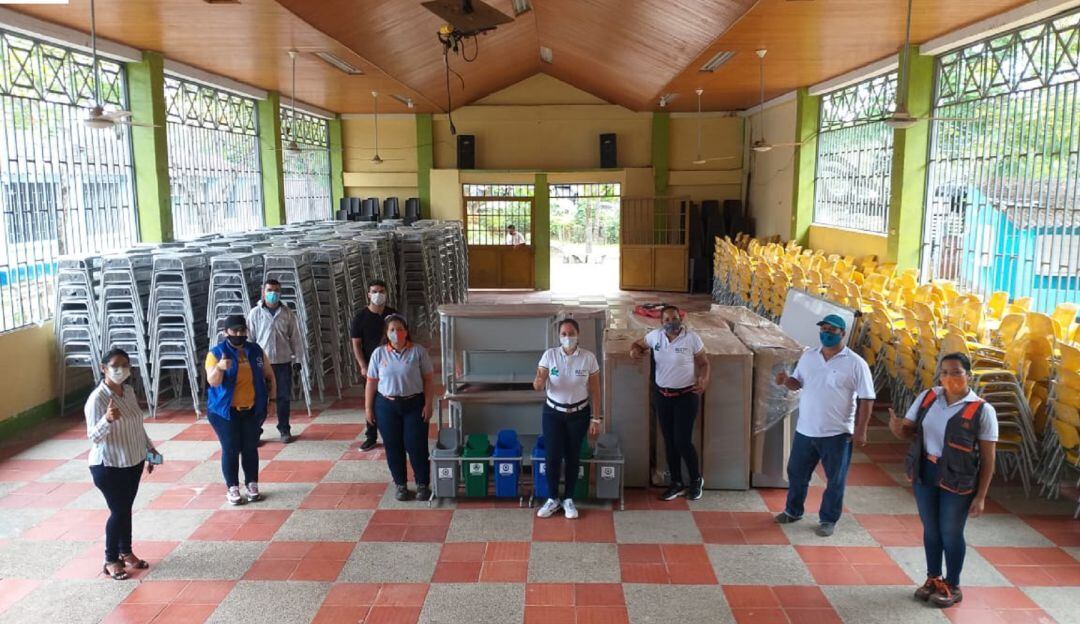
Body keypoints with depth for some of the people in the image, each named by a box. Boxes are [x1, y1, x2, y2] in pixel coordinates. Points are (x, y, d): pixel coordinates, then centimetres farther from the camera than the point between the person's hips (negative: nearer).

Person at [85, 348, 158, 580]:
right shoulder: (97, 399, -20)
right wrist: (108, 420, -41)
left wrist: (150, 449, 15)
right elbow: (93, 436, -23)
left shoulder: (129, 391, 3)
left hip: (133, 462, 7)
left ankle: (126, 552, 32)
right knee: (118, 511, 0)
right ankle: (110, 560, 17)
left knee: (126, 508, 17)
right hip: (108, 466, -7)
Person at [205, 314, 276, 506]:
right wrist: (219, 368, -40)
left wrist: (272, 393, 3)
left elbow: (268, 374, 13)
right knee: (230, 449, 1)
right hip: (225, 411, -3)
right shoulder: (216, 353, -9)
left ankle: (252, 485, 19)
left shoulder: (255, 350, 3)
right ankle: (232, 488, 11)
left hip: (252, 410, 3)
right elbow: (213, 382, -20)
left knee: (250, 448, 8)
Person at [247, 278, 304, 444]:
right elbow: (250, 338, 0)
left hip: (283, 362, 2)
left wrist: (298, 359, 3)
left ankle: (284, 430, 21)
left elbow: (295, 337, 5)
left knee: (284, 397, 8)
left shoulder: (288, 313, 2)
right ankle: (256, 430, 13)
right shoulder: (255, 313, -2)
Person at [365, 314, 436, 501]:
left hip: (414, 405, -2)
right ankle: (400, 484, 24)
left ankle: (423, 485, 16)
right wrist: (368, 408, 1)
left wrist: (428, 404, -9)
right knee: (393, 447, 9)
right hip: (386, 406, 2)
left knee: (417, 446, 0)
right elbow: (371, 383, 3)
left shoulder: (418, 351, -5)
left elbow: (428, 380, -3)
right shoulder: (378, 354, -1)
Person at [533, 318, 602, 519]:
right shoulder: (550, 355, -8)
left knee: (572, 457, 8)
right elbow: (539, 384, -12)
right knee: (552, 456, -1)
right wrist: (537, 383, -37)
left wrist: (596, 418, -3)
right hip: (553, 412, 0)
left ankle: (568, 499, 24)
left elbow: (595, 390, -2)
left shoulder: (588, 357, -8)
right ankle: (553, 499, 18)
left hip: (579, 413, 0)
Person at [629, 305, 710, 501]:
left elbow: (704, 363, -3)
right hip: (662, 395, 4)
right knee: (669, 441, 11)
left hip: (686, 396, -4)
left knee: (682, 441, -5)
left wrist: (704, 380, -22)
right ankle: (677, 483, 26)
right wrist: (635, 350, -8)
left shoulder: (692, 338, -11)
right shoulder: (655, 336, -1)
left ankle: (696, 480, 20)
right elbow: (638, 344, 16)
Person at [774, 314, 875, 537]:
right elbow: (797, 383, 13)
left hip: (837, 434, -4)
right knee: (796, 473, 16)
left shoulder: (855, 364, -11)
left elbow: (866, 399, -9)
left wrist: (861, 430, -12)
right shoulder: (808, 356, 4)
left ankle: (828, 520, 27)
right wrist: (786, 381, -11)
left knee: (835, 480, 9)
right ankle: (793, 511, 36)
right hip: (805, 430, 5)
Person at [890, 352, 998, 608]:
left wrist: (980, 496, -9)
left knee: (950, 533, 9)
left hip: (957, 480, -4)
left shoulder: (982, 410, -13)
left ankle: (952, 586, 29)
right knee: (930, 529, 17)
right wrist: (896, 428, -19)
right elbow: (909, 430, 5)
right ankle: (933, 578, 35)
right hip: (925, 472, 4)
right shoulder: (926, 397, -1)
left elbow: (988, 458, -9)